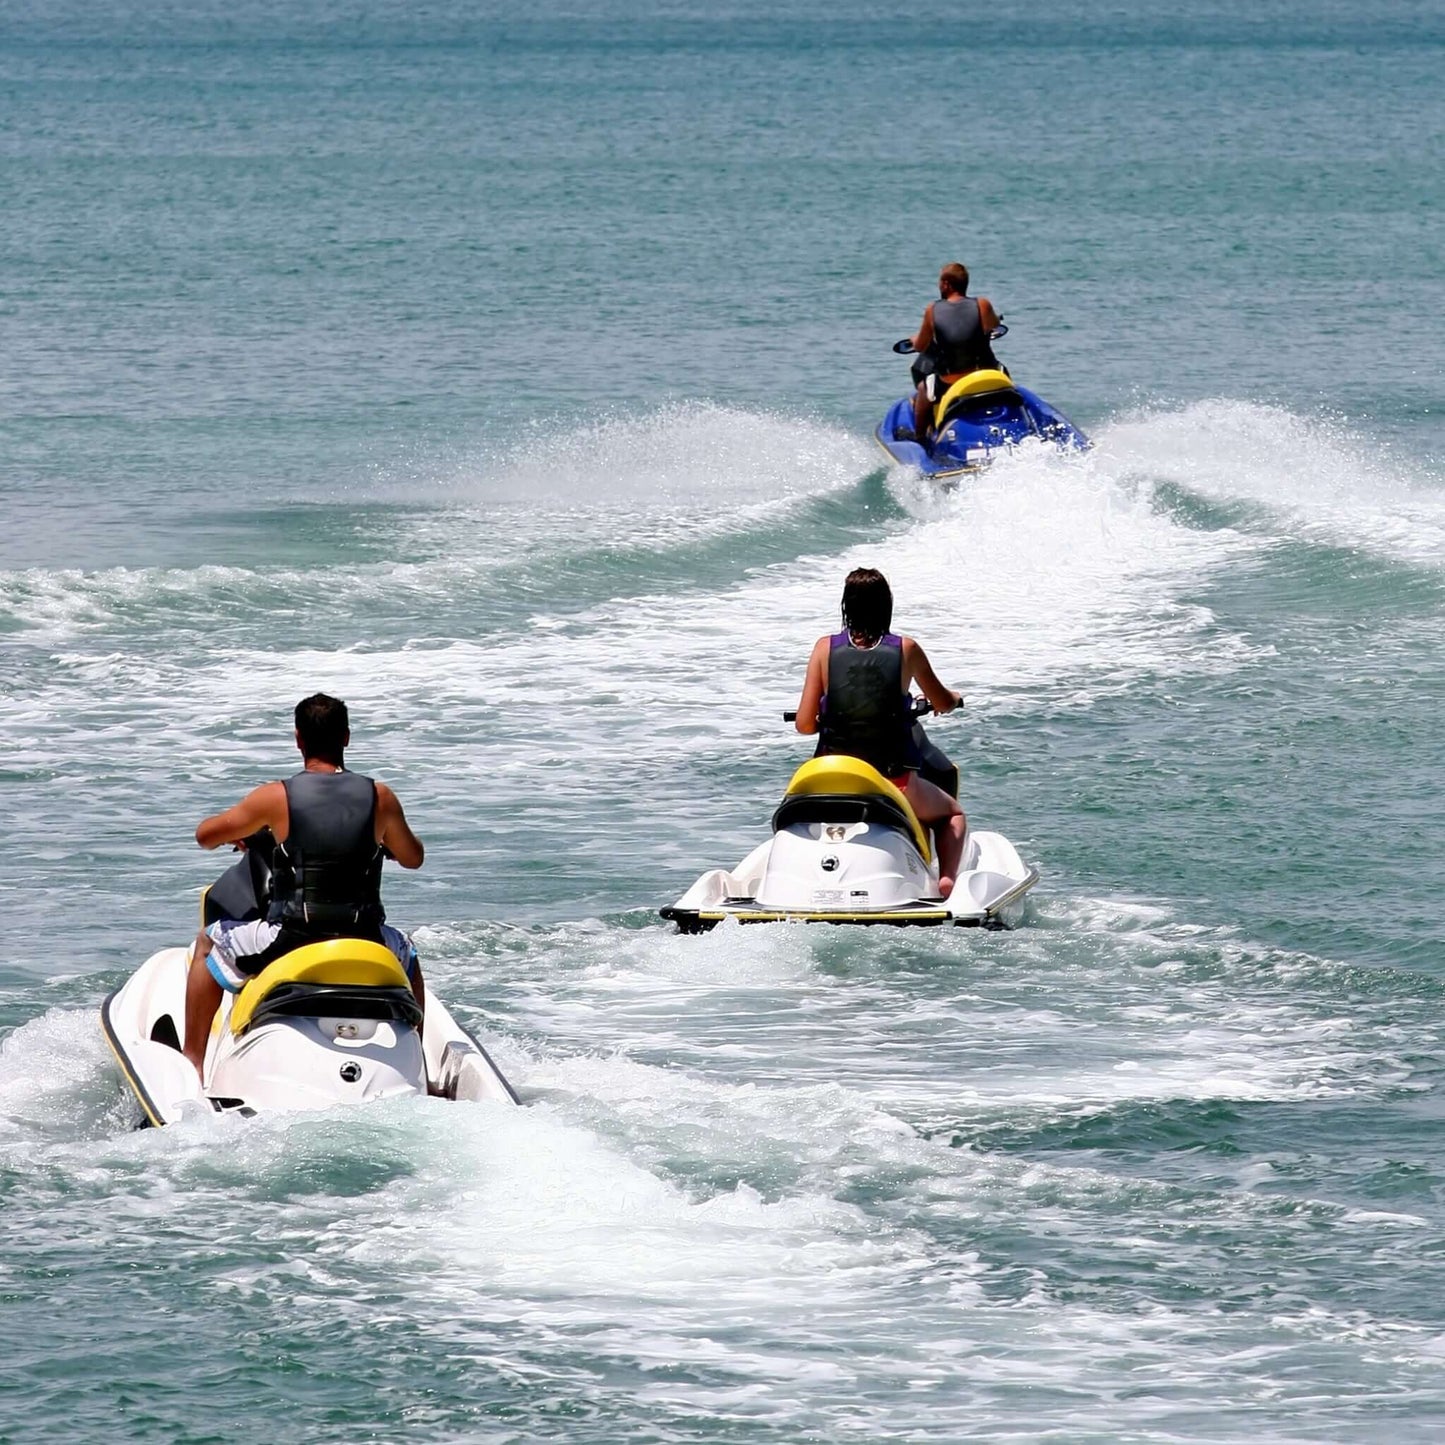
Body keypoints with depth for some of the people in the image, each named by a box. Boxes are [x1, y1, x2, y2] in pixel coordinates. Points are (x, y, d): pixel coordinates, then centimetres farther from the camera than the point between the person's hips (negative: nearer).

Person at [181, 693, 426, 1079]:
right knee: (407, 954, 37)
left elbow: (205, 835, 6)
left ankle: (192, 1061, 18)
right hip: (365, 940, 2)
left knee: (208, 943, 24)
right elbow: (413, 858, 16)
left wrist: (237, 829, 29)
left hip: (289, 940, -2)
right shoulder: (380, 798, -2)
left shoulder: (276, 798, -8)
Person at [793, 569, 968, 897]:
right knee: (952, 814, 28)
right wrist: (955, 697, 38)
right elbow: (944, 704, 13)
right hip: (894, 780, -1)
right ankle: (947, 879, 4)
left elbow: (804, 724, -2)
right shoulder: (906, 649, -3)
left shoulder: (825, 648, -2)